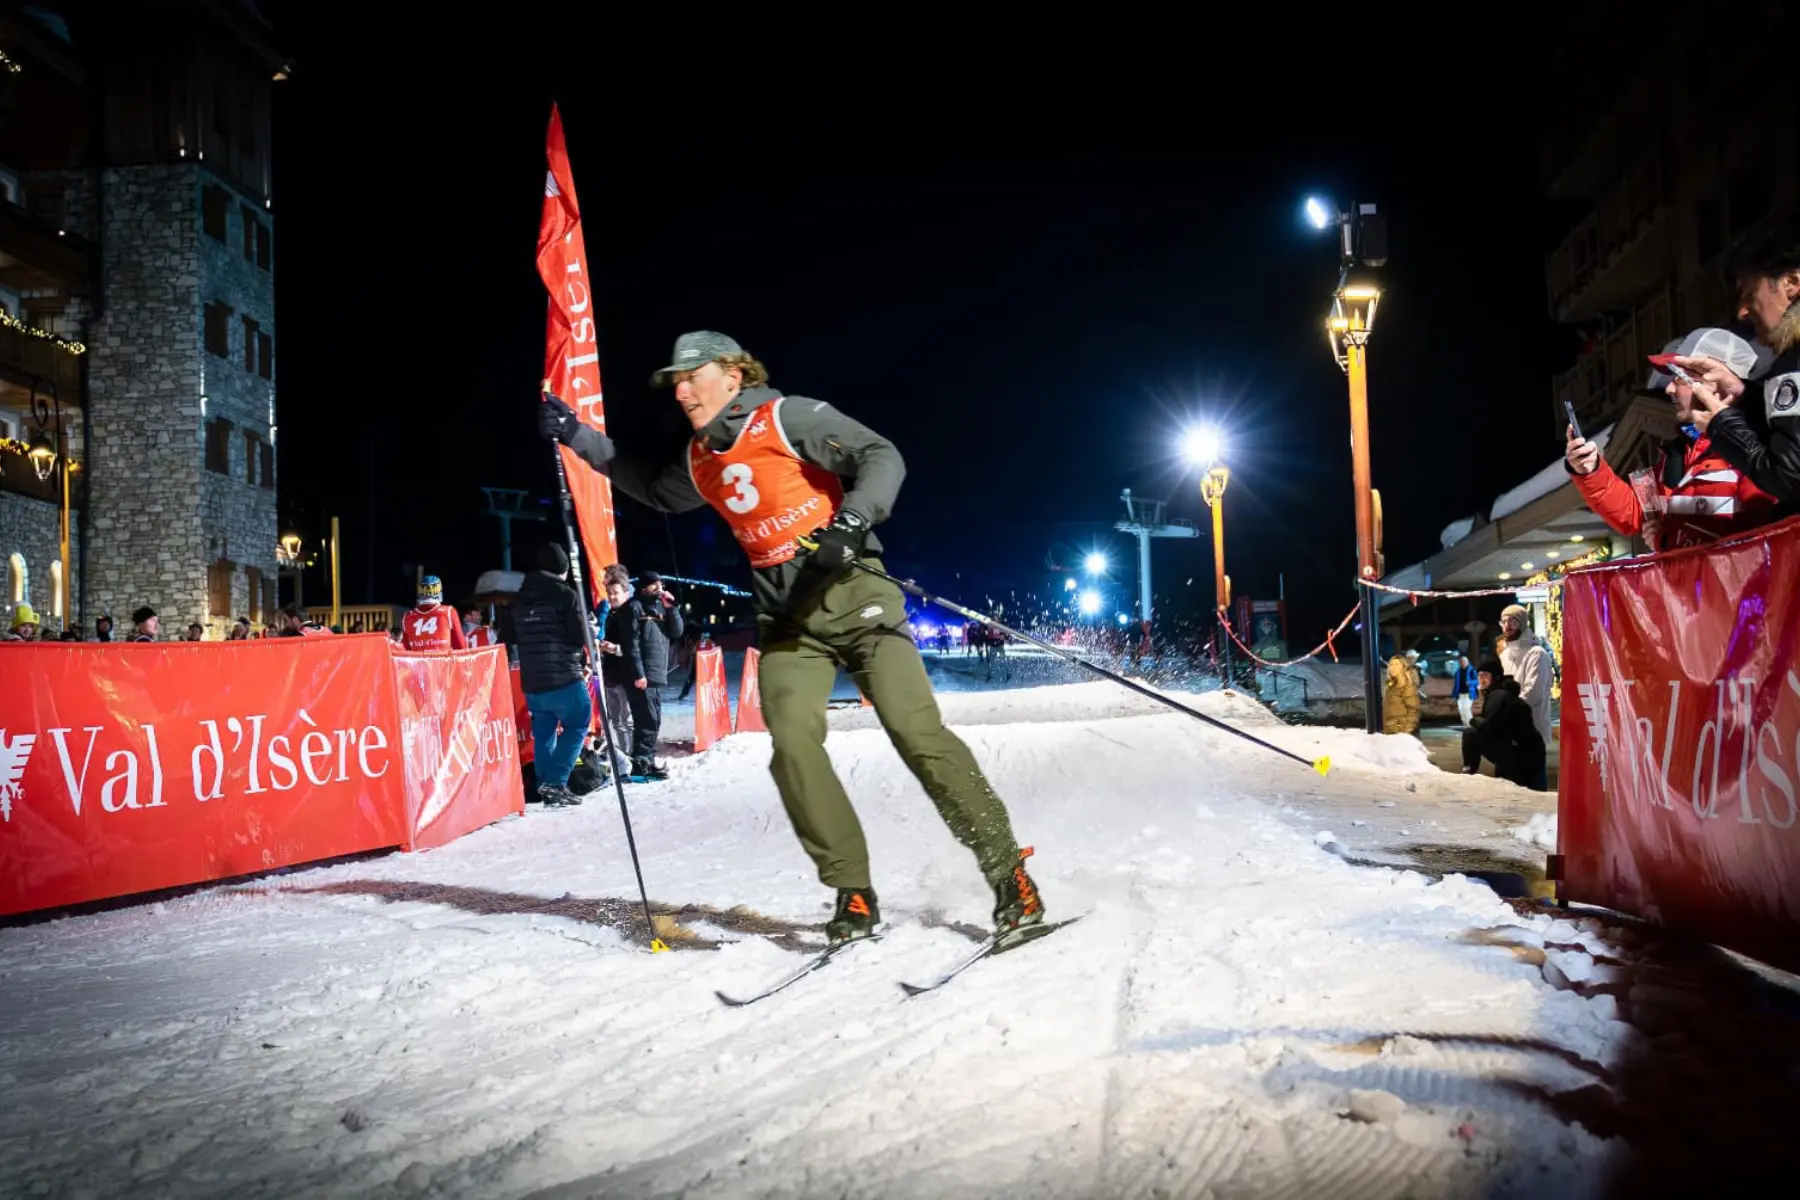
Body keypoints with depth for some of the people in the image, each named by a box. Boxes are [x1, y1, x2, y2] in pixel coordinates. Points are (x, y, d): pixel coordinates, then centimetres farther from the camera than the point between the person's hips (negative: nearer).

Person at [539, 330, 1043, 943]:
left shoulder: (786, 417, -5)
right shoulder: (698, 462, 16)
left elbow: (881, 458, -10)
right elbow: (651, 487, 37)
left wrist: (851, 520, -26)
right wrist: (578, 437, 32)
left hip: (852, 594, -5)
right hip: (787, 619, 5)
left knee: (919, 733, -15)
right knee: (793, 743, -18)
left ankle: (1009, 874, -7)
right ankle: (853, 893, -10)